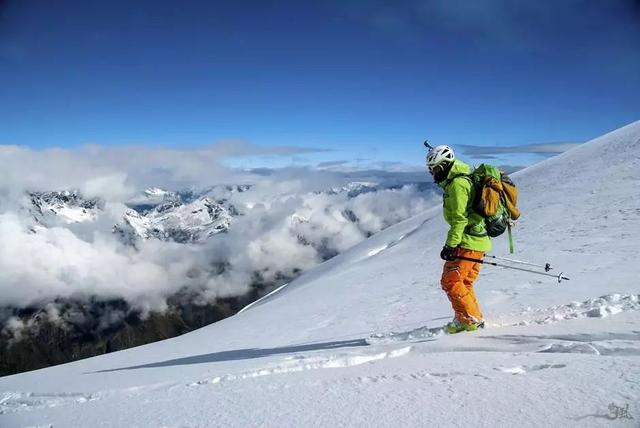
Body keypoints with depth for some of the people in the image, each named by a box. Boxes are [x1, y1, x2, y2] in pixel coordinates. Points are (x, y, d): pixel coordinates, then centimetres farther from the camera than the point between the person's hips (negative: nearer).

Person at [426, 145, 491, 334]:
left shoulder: (457, 184, -14)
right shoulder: (463, 179, 19)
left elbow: (459, 218, -21)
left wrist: (450, 245, -21)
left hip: (467, 242, -10)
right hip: (478, 241, 10)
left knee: (450, 281, -6)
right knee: (464, 283, 16)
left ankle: (469, 320, -1)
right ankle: (475, 319, 22)